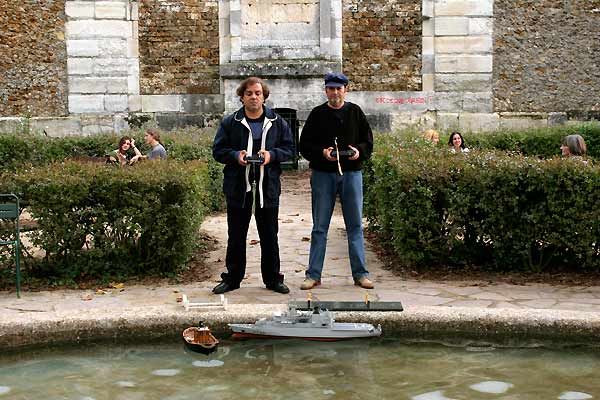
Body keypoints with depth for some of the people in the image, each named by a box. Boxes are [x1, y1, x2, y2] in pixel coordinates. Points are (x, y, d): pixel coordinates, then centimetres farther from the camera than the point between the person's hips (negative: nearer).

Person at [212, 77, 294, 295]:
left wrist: (272, 155, -11)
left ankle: (273, 279, 20)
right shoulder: (230, 123, 2)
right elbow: (218, 150, 4)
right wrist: (235, 156, -15)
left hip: (268, 187, 1)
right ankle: (232, 278, 19)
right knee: (236, 237, 8)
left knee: (269, 236, 9)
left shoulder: (277, 123, 5)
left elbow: (289, 148, 7)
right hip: (238, 187, 0)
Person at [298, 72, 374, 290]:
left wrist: (359, 151, -12)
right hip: (323, 174, -1)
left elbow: (368, 142, 9)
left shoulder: (355, 112, 7)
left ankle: (360, 273, 13)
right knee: (319, 227, 4)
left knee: (355, 226, 6)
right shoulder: (317, 114, 3)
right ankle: (313, 274, 10)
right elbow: (304, 145, 1)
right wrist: (321, 153, -17)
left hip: (351, 173, 1)